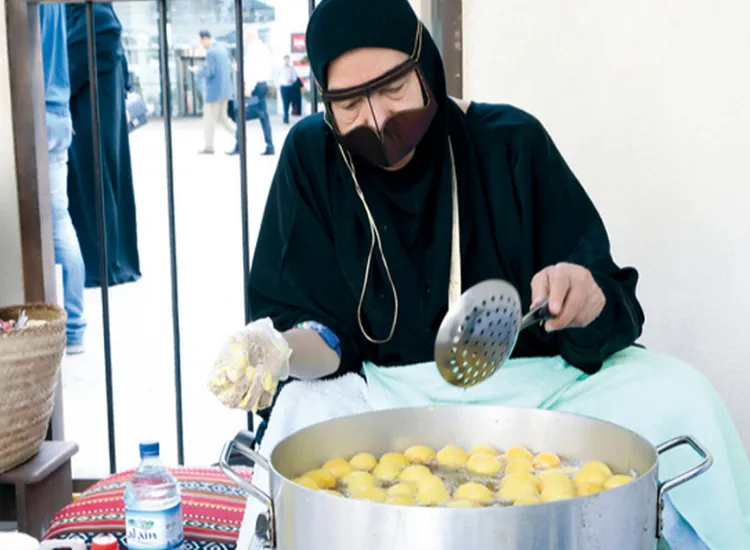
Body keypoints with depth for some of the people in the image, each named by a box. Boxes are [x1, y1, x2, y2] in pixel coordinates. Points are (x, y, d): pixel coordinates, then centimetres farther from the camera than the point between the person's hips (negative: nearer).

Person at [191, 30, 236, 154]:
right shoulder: (222, 48, 10)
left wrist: (197, 71, -2)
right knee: (222, 117, 15)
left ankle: (208, 147, 8)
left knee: (209, 118, 2)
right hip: (225, 89, 9)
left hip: (214, 90, -9)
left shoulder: (210, 52, -17)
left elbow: (209, 73, -21)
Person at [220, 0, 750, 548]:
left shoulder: (513, 142, -6)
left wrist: (588, 299, -30)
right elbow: (325, 334, -4)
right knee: (298, 417, -32)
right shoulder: (311, 158, -4)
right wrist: (286, 351, -27)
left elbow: (616, 306, -6)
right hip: (386, 392, -1)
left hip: (534, 378, 1)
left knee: (679, 398, -20)